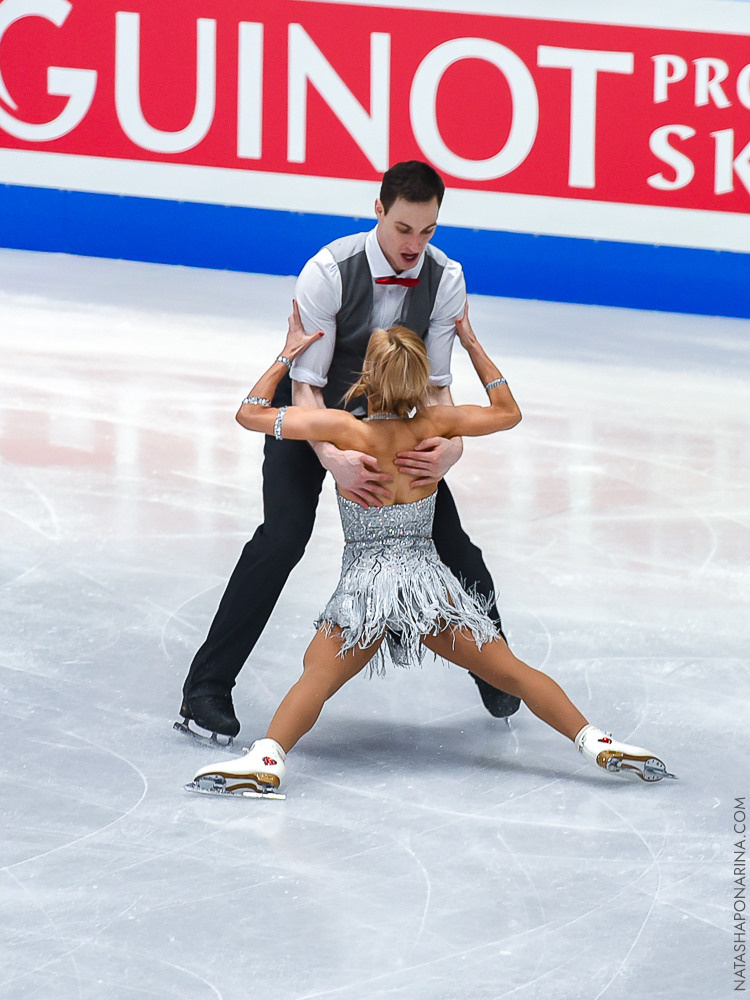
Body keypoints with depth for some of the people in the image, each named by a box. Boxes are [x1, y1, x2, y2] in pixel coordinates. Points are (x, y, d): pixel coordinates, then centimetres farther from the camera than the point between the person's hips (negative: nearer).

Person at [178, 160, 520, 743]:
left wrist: (450, 444, -38)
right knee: (284, 536, -21)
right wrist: (333, 457, -47)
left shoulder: (445, 279, -21)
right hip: (314, 413, -3)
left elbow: (435, 383, -16)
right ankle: (207, 684, -11)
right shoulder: (329, 272, -32)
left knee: (446, 537, -3)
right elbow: (306, 385, -30)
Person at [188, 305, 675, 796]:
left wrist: (288, 354, 7)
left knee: (315, 679, -11)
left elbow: (251, 412, -4)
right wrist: (471, 342, 22)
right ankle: (597, 744, 1)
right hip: (428, 579, 3)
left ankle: (267, 757, -35)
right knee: (514, 672, 7)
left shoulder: (347, 430, -9)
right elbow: (508, 412, 18)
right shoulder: (434, 425, -1)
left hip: (365, 588, -3)